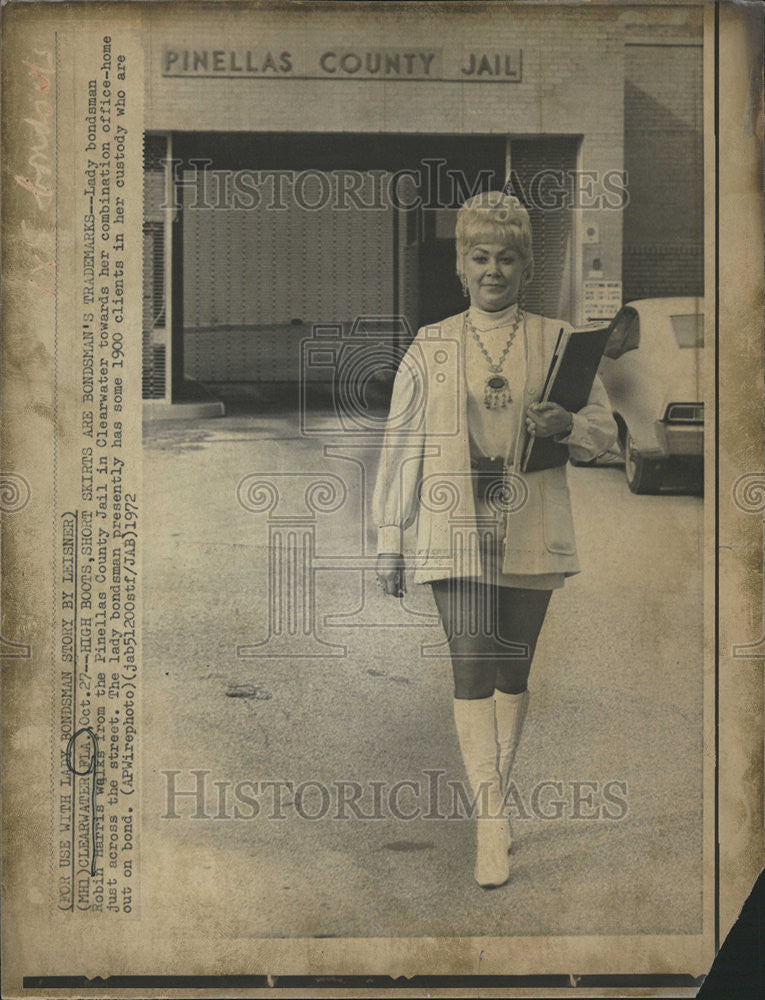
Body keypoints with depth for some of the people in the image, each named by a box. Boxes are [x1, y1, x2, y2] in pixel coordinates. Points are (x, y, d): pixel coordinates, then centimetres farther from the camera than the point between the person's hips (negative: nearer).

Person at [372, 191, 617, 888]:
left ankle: (494, 797, 27)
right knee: (472, 667, -10)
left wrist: (567, 426, -17)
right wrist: (389, 537, 3)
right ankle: (493, 822, -7)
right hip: (456, 535, -1)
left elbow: (605, 430, 8)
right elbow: (402, 442, 7)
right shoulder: (430, 348, 6)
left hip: (532, 536, 1)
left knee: (513, 669, 9)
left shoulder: (556, 341, 7)